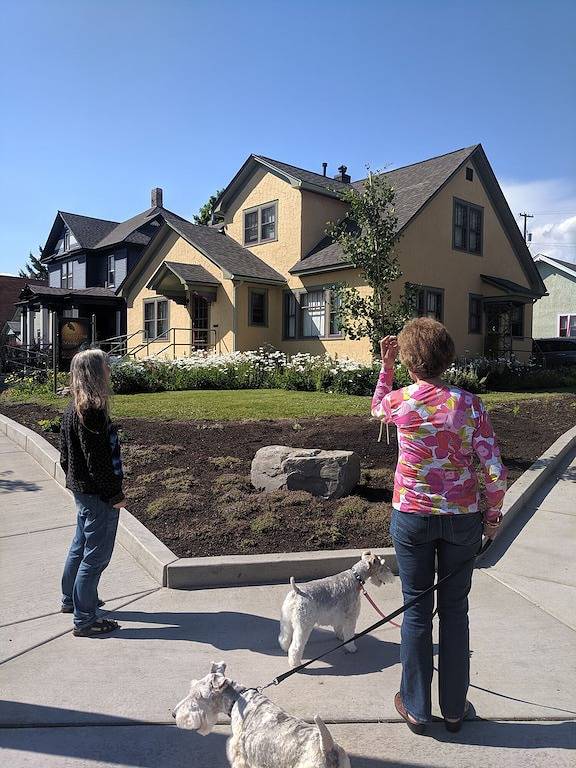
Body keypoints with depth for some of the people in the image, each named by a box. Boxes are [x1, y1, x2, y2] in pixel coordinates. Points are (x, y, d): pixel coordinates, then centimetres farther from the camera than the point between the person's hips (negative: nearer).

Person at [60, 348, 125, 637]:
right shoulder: (92, 411, -24)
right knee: (96, 556, 2)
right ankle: (84, 619, 14)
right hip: (98, 494, -10)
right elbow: (98, 460, -24)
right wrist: (115, 494, -15)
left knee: (80, 546, 25)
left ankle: (71, 599, 42)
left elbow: (66, 455, 14)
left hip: (81, 489, 10)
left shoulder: (73, 408, 6)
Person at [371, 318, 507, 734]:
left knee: (417, 610, 13)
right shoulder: (469, 404, -11)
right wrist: (493, 514, 5)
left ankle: (416, 708, 28)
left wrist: (386, 366, 14)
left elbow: (377, 409, 17)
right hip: (462, 518, 1)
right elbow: (495, 471, -11)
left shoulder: (399, 401, -9)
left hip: (412, 516, 0)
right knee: (455, 610, 16)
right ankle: (454, 708, 32)